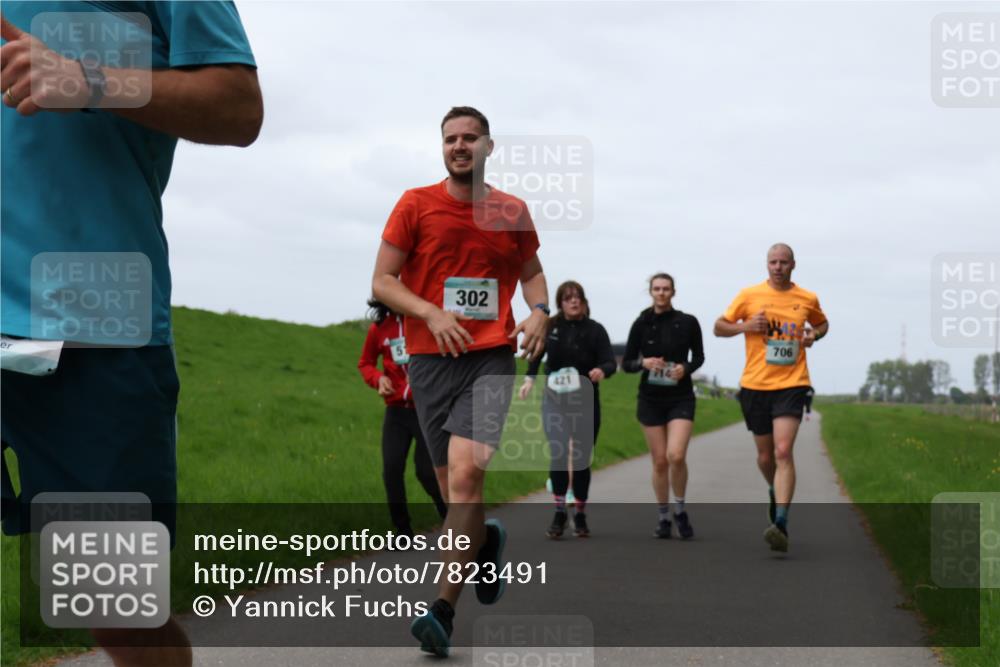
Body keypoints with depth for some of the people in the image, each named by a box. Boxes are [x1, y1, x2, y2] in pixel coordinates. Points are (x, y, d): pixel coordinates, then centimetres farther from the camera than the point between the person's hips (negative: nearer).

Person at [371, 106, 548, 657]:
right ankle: (486, 543, 42)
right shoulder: (416, 205, 3)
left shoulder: (513, 212, 8)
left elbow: (531, 271, 23)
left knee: (466, 473, -19)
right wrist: (431, 313, -14)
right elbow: (382, 281, 2)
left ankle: (443, 609, -18)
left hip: (490, 357, -1)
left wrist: (539, 311, 2)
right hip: (430, 358, 1)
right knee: (451, 483, 7)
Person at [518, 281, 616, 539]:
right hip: (555, 401, 0)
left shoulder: (595, 330, -5)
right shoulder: (549, 327, -1)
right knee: (558, 456, -14)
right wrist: (530, 378, 11)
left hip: (586, 403, 0)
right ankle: (559, 513, -8)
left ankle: (580, 515, 21)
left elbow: (610, 362, -13)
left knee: (582, 459, 7)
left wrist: (602, 371, -34)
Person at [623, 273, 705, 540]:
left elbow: (698, 356, 11)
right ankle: (663, 518, 17)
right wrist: (643, 363, -17)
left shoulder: (688, 322, -2)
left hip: (680, 398, -1)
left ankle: (680, 510, 4)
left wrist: (686, 368, -10)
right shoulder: (641, 324, 0)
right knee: (660, 461, 2)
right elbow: (626, 363, 4)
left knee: (676, 456, -18)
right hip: (650, 398, 1)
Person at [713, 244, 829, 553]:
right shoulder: (749, 295, 2)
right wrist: (745, 326, -12)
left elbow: (822, 323, 25)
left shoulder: (807, 299, 5)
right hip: (755, 385, 1)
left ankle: (781, 524, -24)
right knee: (765, 456, 12)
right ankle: (775, 491, 47)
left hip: (791, 385, -1)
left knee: (783, 452, -18)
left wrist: (814, 334, 2)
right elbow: (719, 327, 8)